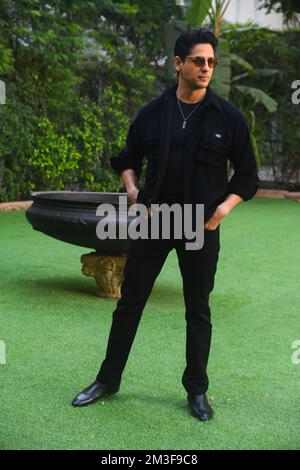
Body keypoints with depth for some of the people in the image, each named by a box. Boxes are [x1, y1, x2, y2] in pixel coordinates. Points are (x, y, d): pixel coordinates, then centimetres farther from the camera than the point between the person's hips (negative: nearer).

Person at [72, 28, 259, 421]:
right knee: (129, 302, 8)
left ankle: (197, 390, 25)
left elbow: (247, 175, 3)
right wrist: (132, 189, -2)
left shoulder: (228, 117, -4)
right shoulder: (152, 113, 1)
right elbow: (128, 159, 16)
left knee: (198, 311, 9)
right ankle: (108, 380, 25)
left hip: (202, 227, -1)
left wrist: (224, 208, -12)